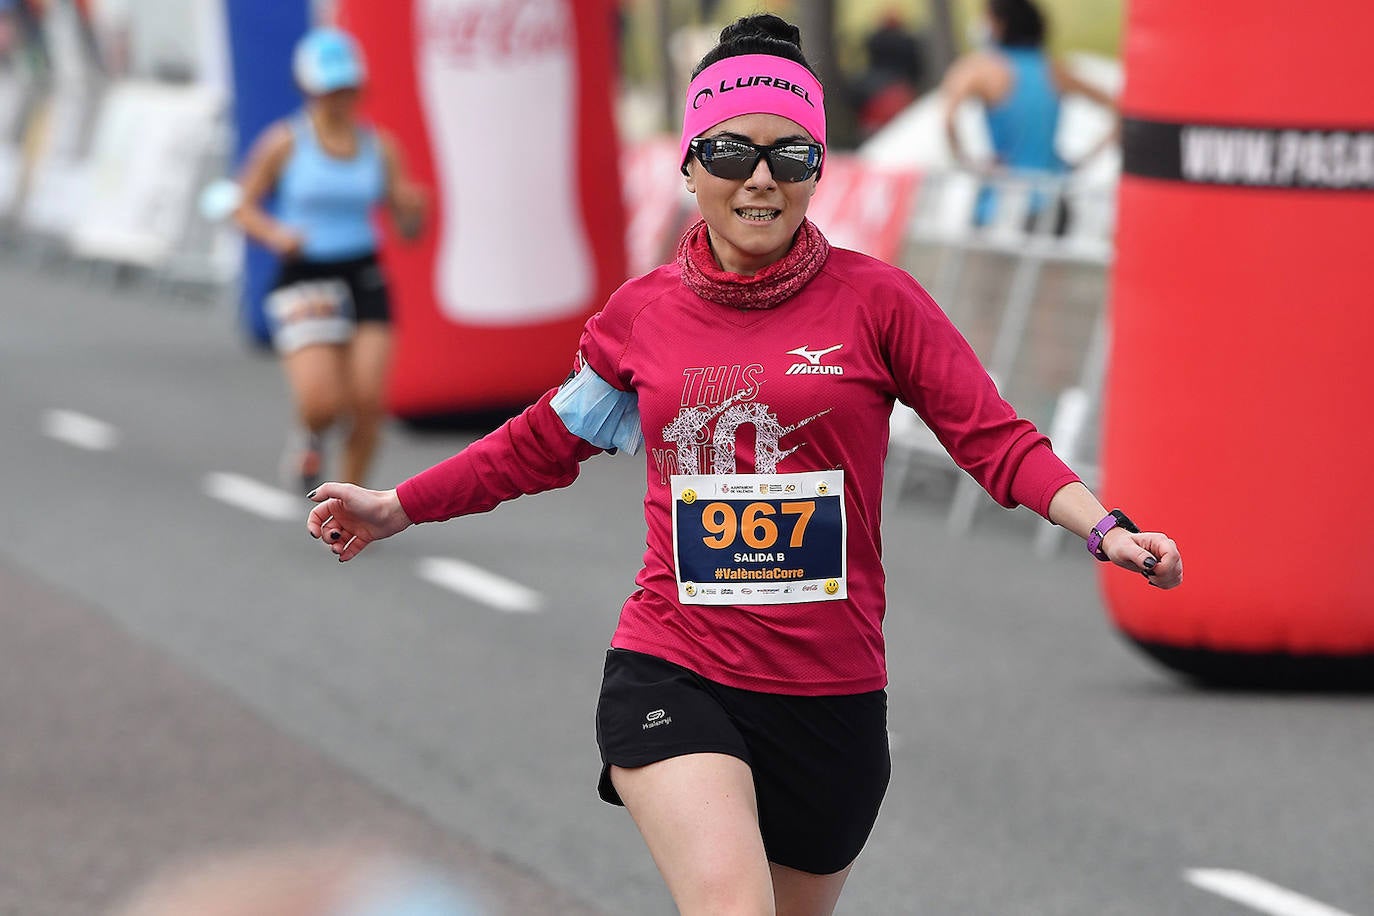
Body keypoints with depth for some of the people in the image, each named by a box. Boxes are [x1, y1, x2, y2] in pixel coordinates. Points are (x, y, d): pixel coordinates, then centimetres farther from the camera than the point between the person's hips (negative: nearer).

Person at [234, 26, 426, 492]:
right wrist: (277, 235, -18)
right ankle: (309, 438, 21)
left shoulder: (379, 147, 3)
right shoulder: (285, 143, -4)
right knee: (322, 404, -17)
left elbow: (408, 228, 5)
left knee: (368, 404, -7)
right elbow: (244, 206, 2)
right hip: (304, 279, -3)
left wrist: (413, 208, -18)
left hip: (364, 279, 3)